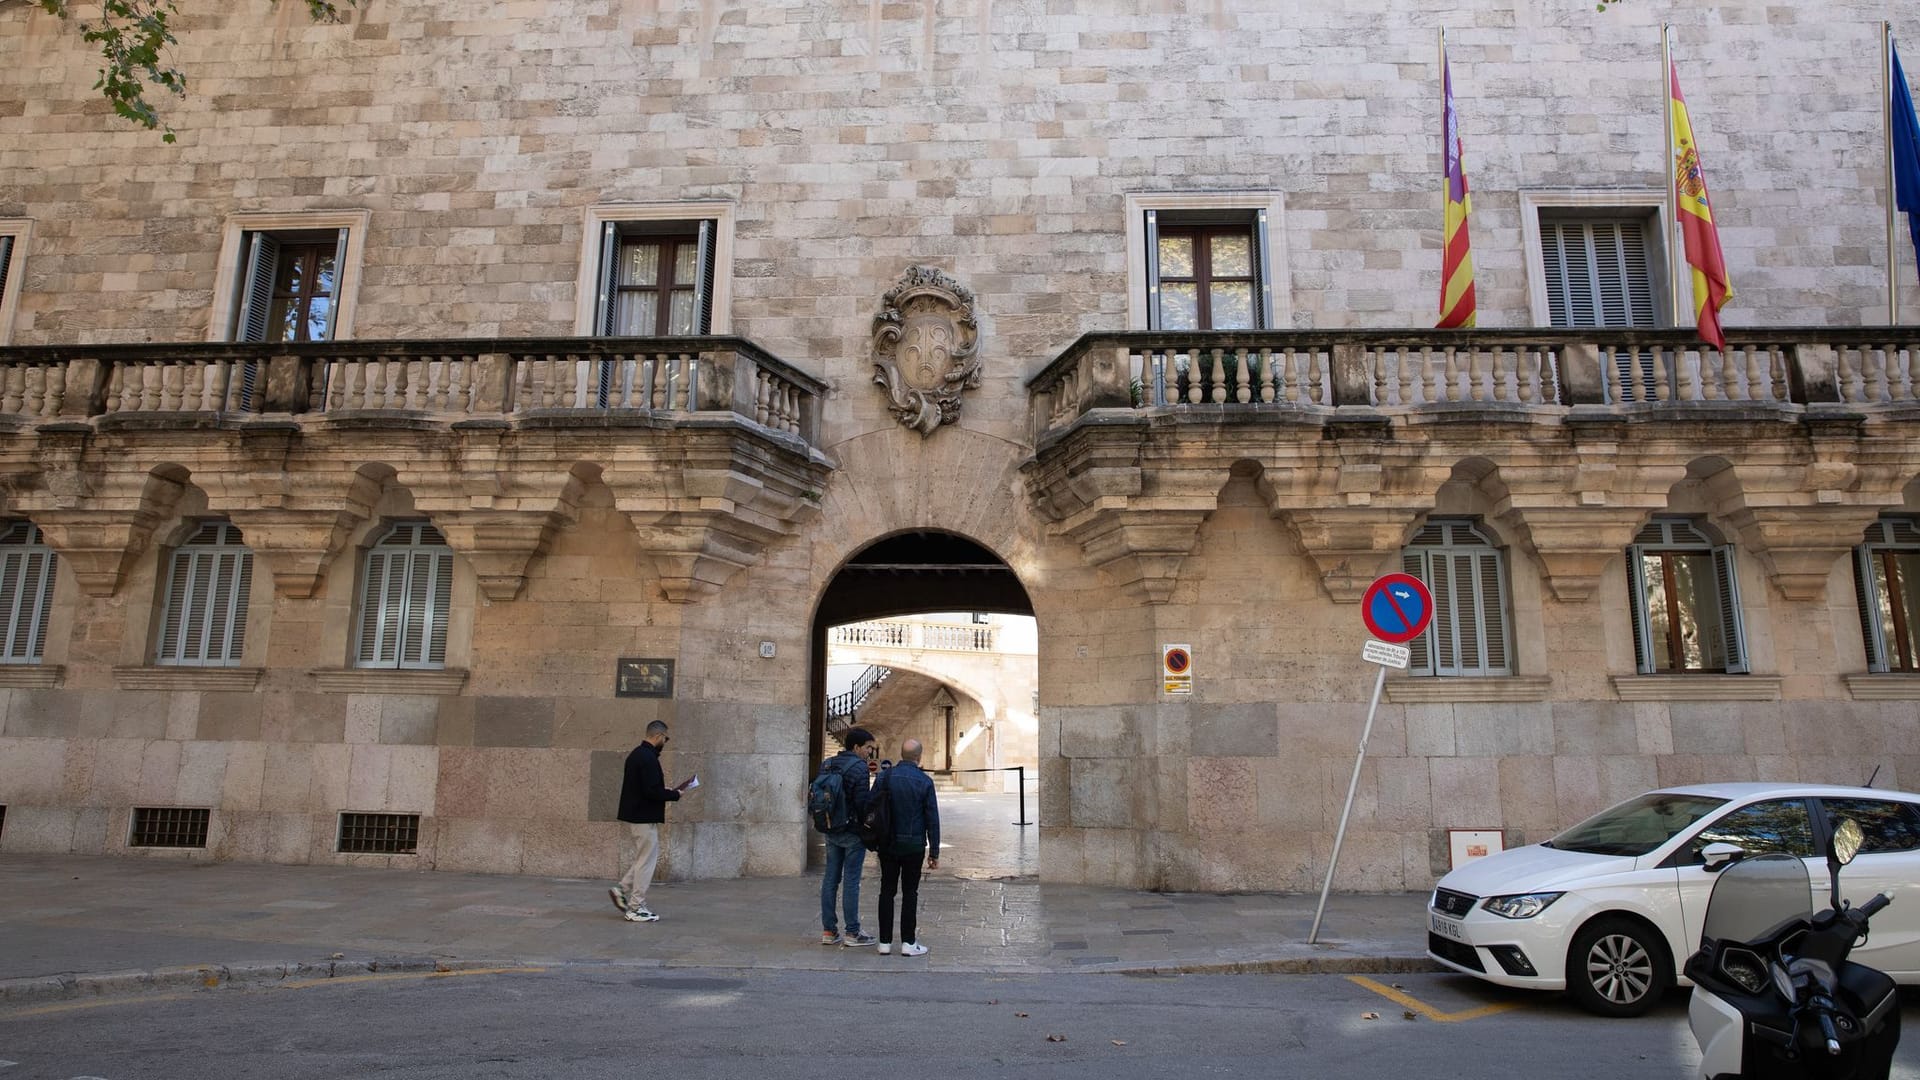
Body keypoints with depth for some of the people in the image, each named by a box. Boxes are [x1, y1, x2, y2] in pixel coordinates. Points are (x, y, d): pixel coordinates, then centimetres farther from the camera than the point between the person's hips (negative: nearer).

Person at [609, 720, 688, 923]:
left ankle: (623, 890, 16)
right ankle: (636, 908, 5)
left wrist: (665, 791, 15)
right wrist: (675, 794, -11)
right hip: (644, 816, -10)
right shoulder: (648, 758, -20)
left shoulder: (637, 754, 12)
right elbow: (652, 791, -25)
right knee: (647, 859, -2)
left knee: (646, 856, 20)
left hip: (637, 813, 10)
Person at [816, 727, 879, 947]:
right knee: (851, 881, -1)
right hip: (852, 832, -7)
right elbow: (862, 803, -17)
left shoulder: (827, 764, 9)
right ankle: (852, 933, 6)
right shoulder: (859, 768, -15)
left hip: (831, 830, 7)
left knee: (830, 879, 11)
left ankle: (828, 930, 16)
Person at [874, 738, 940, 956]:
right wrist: (934, 852, 0)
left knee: (887, 891, 9)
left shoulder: (886, 777, -1)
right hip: (913, 846, -2)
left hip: (887, 844, 2)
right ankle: (908, 942, 6)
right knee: (910, 893, 5)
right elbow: (932, 819, -5)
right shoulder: (924, 781, -7)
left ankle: (885, 941, 11)